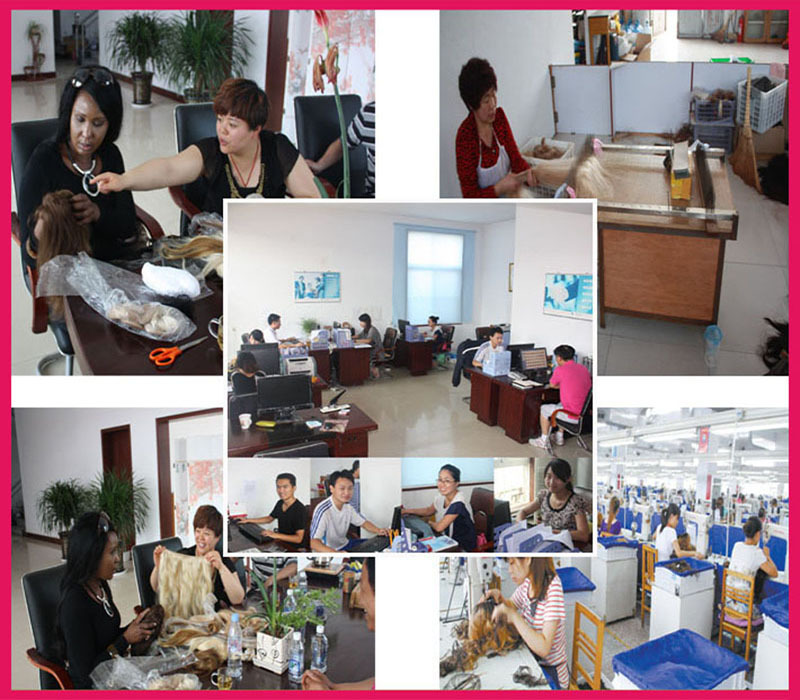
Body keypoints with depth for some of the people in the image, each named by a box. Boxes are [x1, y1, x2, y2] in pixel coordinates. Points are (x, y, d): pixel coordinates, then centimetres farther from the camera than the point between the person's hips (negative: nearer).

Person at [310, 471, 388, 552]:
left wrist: (378, 530, -12)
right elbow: (313, 542, -33)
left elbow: (363, 522, 10)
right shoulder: (323, 510, -25)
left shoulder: (348, 506, -1)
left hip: (344, 545, 8)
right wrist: (336, 553, -49)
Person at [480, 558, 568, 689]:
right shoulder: (527, 582, -5)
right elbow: (511, 604, 16)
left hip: (551, 672, -6)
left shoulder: (553, 588, -26)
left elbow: (543, 648, -30)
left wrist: (512, 614, -26)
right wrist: (499, 597, -5)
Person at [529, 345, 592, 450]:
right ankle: (559, 437, 43)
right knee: (560, 405, 35)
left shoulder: (560, 370, -14)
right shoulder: (583, 368, 5)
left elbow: (552, 385, 5)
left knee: (544, 408, 18)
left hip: (574, 416, -7)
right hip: (585, 412, 7)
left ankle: (543, 441, 29)